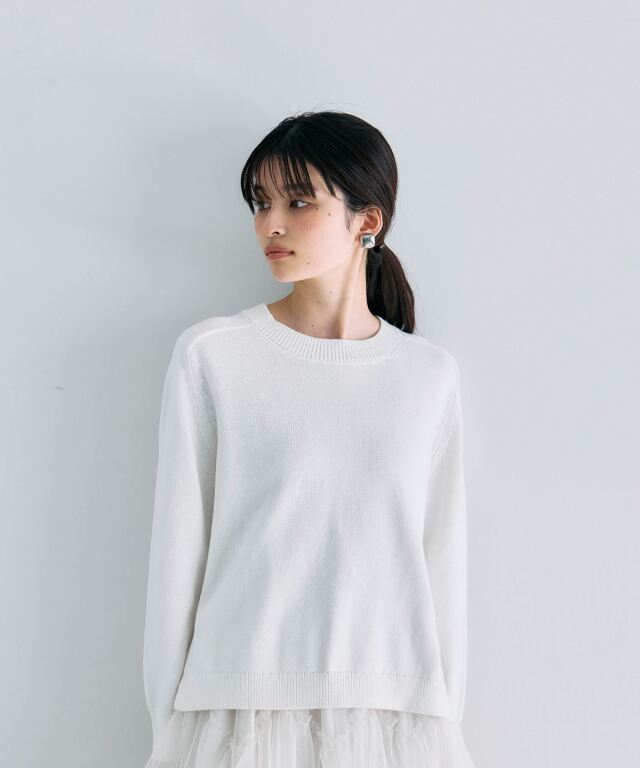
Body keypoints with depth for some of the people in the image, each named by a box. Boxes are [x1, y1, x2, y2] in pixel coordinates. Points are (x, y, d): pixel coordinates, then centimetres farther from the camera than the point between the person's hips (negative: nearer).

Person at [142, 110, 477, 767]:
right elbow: (178, 547, 0)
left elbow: (442, 558, 6)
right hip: (243, 712, -1)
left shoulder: (431, 374, 3)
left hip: (398, 713, 2)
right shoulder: (210, 355, -3)